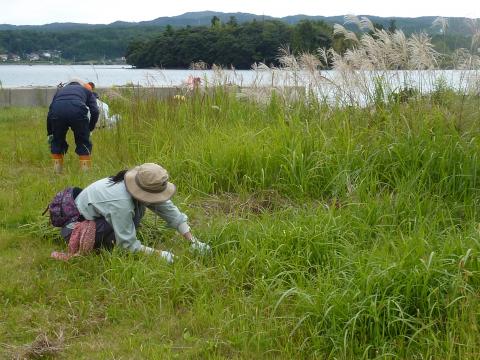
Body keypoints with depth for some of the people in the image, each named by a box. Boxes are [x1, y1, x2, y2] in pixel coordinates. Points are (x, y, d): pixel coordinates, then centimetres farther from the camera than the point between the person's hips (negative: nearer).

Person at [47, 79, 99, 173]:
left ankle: (57, 171, 24)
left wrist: (49, 133, 37)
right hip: (78, 112, -2)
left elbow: (50, 112, 33)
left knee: (57, 141, 24)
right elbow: (95, 111, 18)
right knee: (83, 142, 16)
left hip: (57, 113, 2)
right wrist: (90, 129, 28)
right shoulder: (86, 90, 33)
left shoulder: (60, 90, 39)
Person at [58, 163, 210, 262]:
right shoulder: (122, 203, -40)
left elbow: (173, 214, -12)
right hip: (80, 218, -7)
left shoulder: (148, 188, -19)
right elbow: (128, 245, -32)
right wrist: (159, 254, -32)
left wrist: (193, 241, -17)